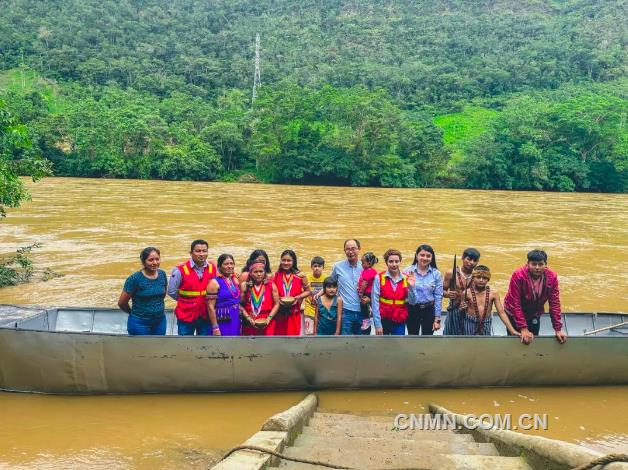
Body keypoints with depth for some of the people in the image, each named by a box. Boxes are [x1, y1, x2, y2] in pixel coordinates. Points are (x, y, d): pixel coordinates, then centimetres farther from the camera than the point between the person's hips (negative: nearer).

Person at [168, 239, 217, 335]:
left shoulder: (213, 268, -3)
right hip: (186, 316, -3)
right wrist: (186, 300, 4)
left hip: (205, 315, 3)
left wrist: (205, 300, 0)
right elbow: (171, 291, -4)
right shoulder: (181, 270, -13)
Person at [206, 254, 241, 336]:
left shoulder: (235, 280, 10)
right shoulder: (214, 282, -9)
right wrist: (215, 327, -16)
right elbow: (210, 307, -12)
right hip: (222, 322, -6)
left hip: (236, 322, 7)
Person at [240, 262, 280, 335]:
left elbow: (276, 304, 2)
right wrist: (248, 318, -10)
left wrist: (269, 318, -9)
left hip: (267, 323, -1)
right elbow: (240, 305, 1)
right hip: (249, 324, 1)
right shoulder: (245, 286, 3)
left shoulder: (271, 286, 3)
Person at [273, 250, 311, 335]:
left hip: (294, 313, -1)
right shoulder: (275, 275, 0)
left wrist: (299, 297, -11)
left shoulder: (300, 276, -2)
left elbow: (308, 291, 6)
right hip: (279, 313, 1)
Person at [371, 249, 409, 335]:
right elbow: (375, 302, -7)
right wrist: (377, 324, -10)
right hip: (383, 320, -1)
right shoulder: (379, 278, -6)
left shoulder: (406, 279, 1)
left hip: (400, 321, 2)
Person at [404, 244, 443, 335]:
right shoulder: (408, 271, -10)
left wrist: (437, 319, -4)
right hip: (412, 310, -1)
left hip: (429, 310, 1)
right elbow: (405, 295, -11)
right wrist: (411, 286, -31)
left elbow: (438, 297, -3)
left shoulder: (436, 274, -5)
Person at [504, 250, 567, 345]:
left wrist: (558, 329, -17)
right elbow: (515, 303, -28)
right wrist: (523, 329, -31)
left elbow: (554, 303, -14)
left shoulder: (552, 277, -20)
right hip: (515, 315, -3)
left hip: (535, 315, 3)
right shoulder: (518, 275, -30)